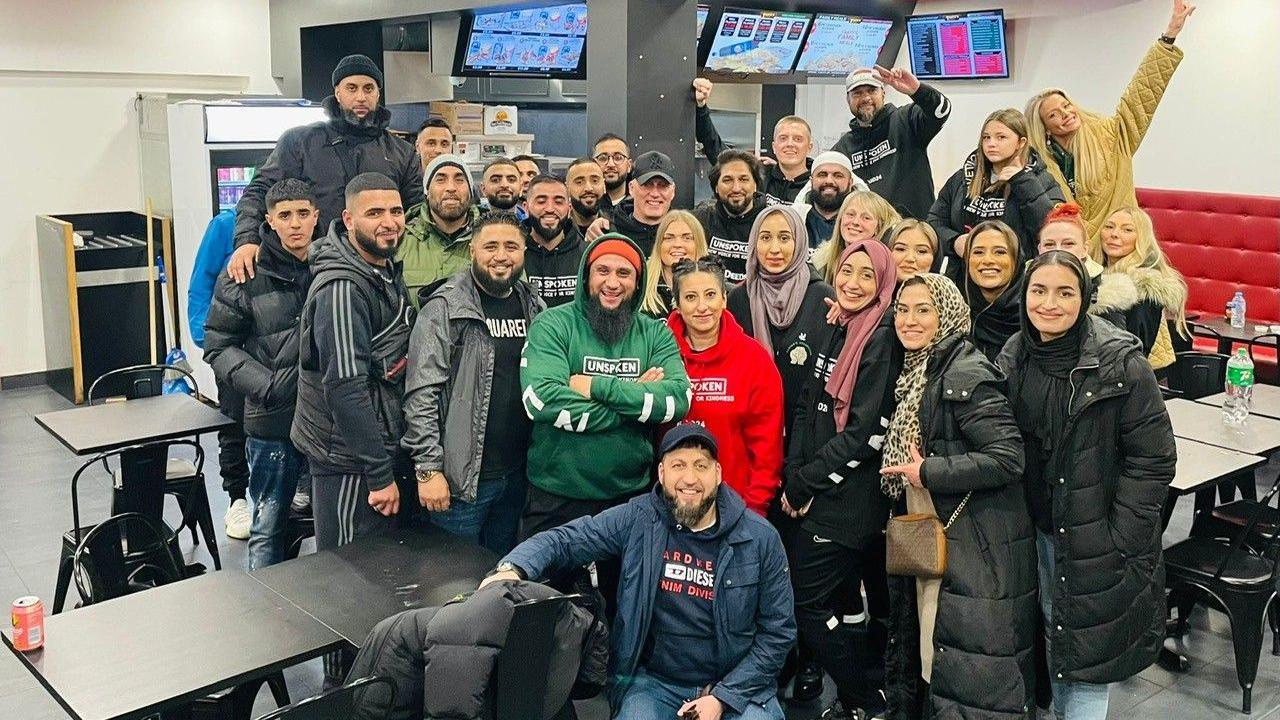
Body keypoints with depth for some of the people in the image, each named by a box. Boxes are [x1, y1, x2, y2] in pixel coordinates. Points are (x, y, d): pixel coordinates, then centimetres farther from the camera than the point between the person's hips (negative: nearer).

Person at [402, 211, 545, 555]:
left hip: (516, 474, 6)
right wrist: (428, 468, -18)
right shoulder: (444, 309, -10)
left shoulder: (535, 308, 8)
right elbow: (421, 395, -14)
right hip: (461, 475, -6)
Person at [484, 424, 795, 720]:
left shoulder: (761, 539, -5)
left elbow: (778, 630, -1)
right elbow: (563, 540, -5)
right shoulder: (638, 519, -5)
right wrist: (513, 568, -27)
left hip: (737, 686, 0)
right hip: (652, 681, 0)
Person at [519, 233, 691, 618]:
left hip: (629, 496, 3)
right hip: (556, 497, -3)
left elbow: (678, 399, -13)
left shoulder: (655, 334, 3)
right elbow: (541, 399, -23)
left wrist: (598, 387, -19)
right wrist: (635, 398, -17)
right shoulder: (553, 325, -7)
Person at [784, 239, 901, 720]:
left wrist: (806, 482, -13)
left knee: (811, 603, -2)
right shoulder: (827, 333, 10)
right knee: (845, 603, 17)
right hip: (818, 495, 8)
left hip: (852, 497, -7)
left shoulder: (883, 340, -13)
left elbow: (867, 432, -19)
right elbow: (806, 409, 10)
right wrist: (794, 476, -2)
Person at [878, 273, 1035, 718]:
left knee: (968, 678, -1)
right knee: (926, 653, 20)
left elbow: (1008, 457, -25)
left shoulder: (966, 375, -18)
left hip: (975, 548, -9)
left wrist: (927, 473, -21)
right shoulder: (917, 372, 9)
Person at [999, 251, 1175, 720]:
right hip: (1040, 529, 5)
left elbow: (1154, 458, -15)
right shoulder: (1014, 359, 0)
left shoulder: (1120, 362, -17)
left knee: (1087, 645, 3)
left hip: (1099, 537, -5)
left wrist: (1118, 537, -16)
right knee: (1053, 633, 20)